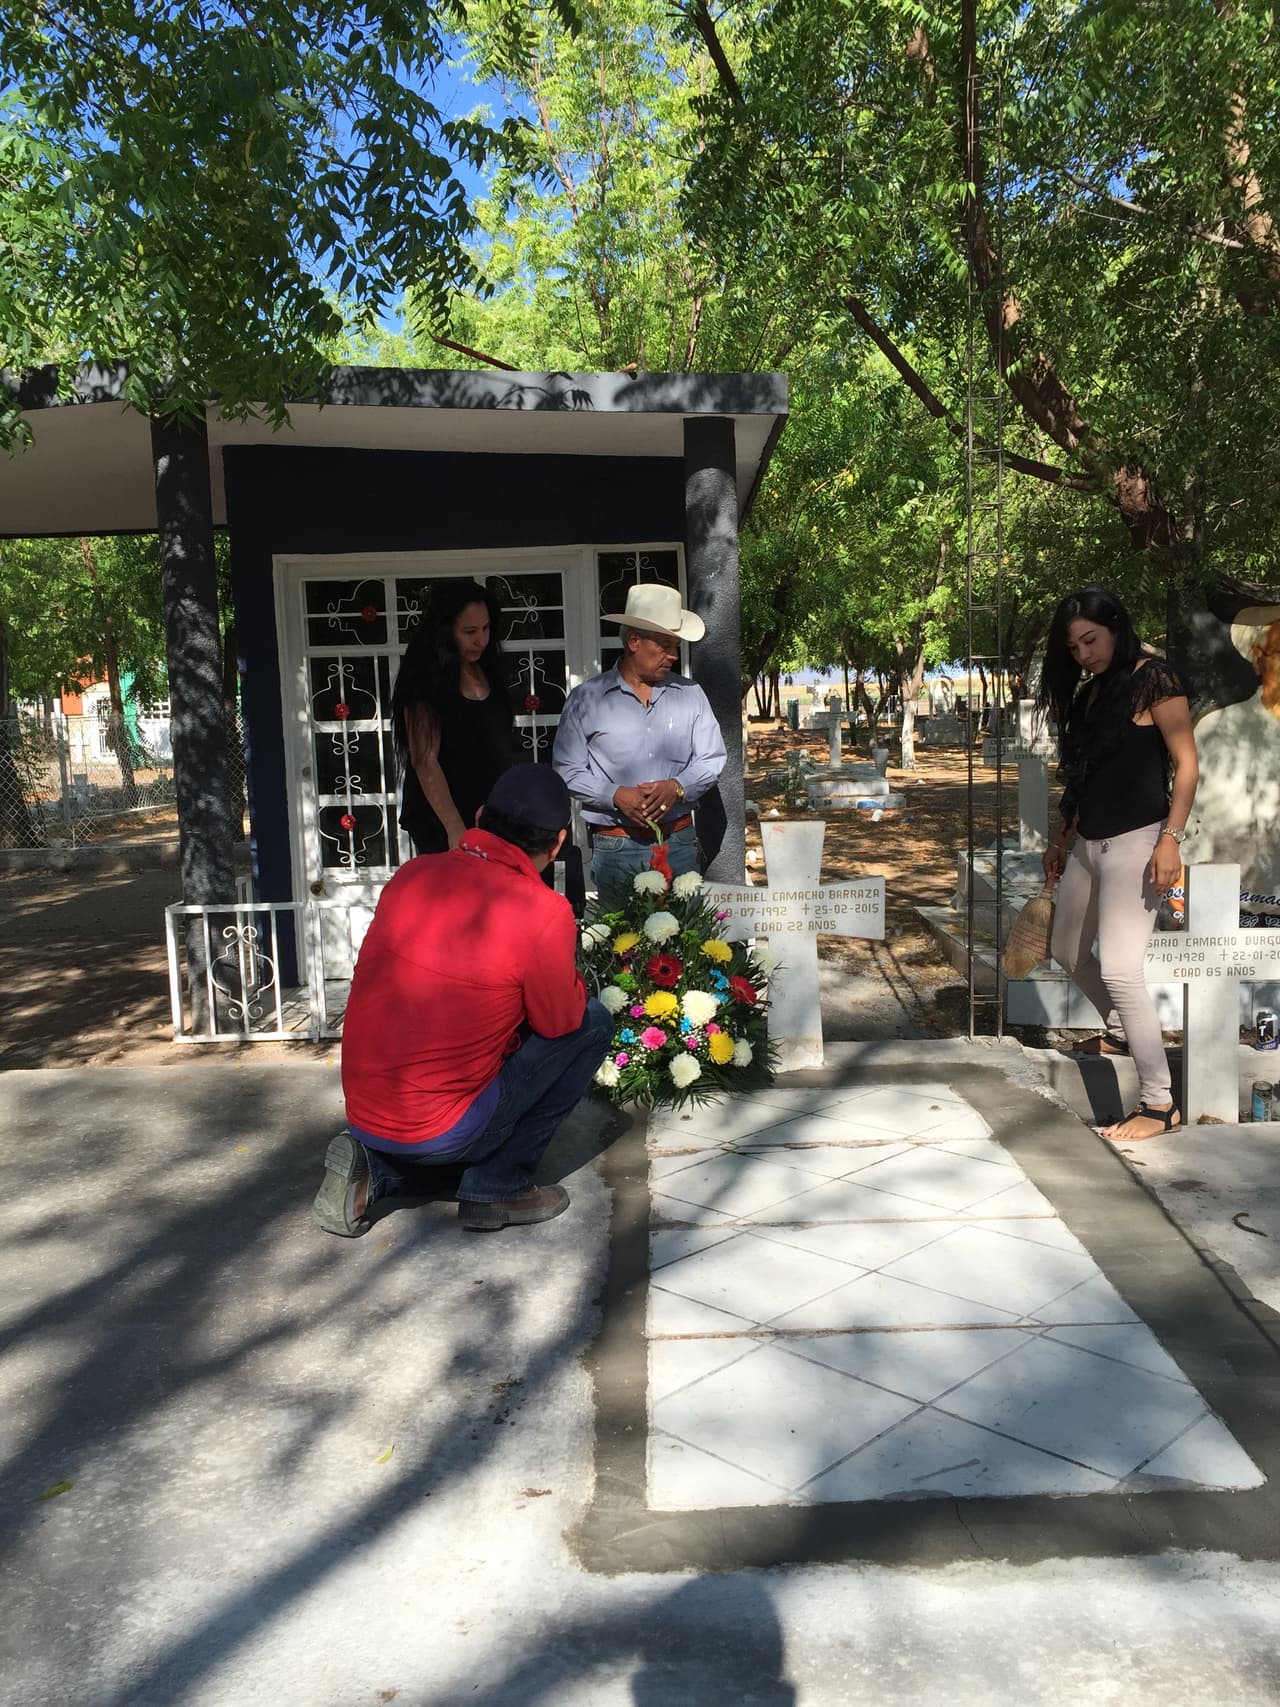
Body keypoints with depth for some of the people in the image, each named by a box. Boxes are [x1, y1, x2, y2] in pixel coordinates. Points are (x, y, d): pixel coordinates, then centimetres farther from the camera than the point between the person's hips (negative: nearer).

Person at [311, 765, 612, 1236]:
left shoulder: (412, 874, 1)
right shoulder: (543, 913, -18)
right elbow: (559, 1021, -5)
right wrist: (568, 976, 14)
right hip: (441, 1134, -6)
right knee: (592, 1024, 5)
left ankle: (374, 1172, 13)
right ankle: (498, 1188, 6)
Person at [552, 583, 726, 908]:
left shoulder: (690, 694, 10)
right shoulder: (586, 698, 1)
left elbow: (711, 759, 9)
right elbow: (567, 771, -2)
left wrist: (677, 787, -11)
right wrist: (617, 795, -16)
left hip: (678, 843, 2)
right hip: (614, 847, -2)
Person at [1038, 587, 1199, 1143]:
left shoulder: (1153, 679, -8)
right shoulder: (1090, 691, 14)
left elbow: (1186, 763, -12)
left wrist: (1171, 839, -19)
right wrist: (1064, 836, 19)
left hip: (1135, 842, -9)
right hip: (1088, 843, 9)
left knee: (1119, 968, -15)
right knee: (1068, 952, 18)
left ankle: (1159, 1104, -6)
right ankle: (1120, 1033, 43)